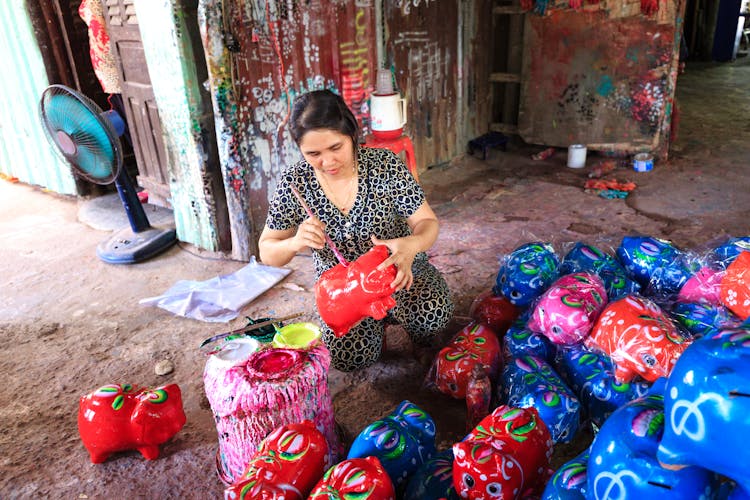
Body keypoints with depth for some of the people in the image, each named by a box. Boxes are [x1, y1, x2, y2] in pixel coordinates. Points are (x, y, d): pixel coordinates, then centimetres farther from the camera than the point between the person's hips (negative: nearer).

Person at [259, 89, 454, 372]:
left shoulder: (386, 165, -17)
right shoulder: (294, 184, -14)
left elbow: (427, 222, -14)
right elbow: (267, 253, -7)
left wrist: (412, 245, -39)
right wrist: (296, 243, -31)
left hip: (396, 270, -1)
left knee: (433, 313, -30)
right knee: (350, 358, -20)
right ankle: (378, 320, 15)